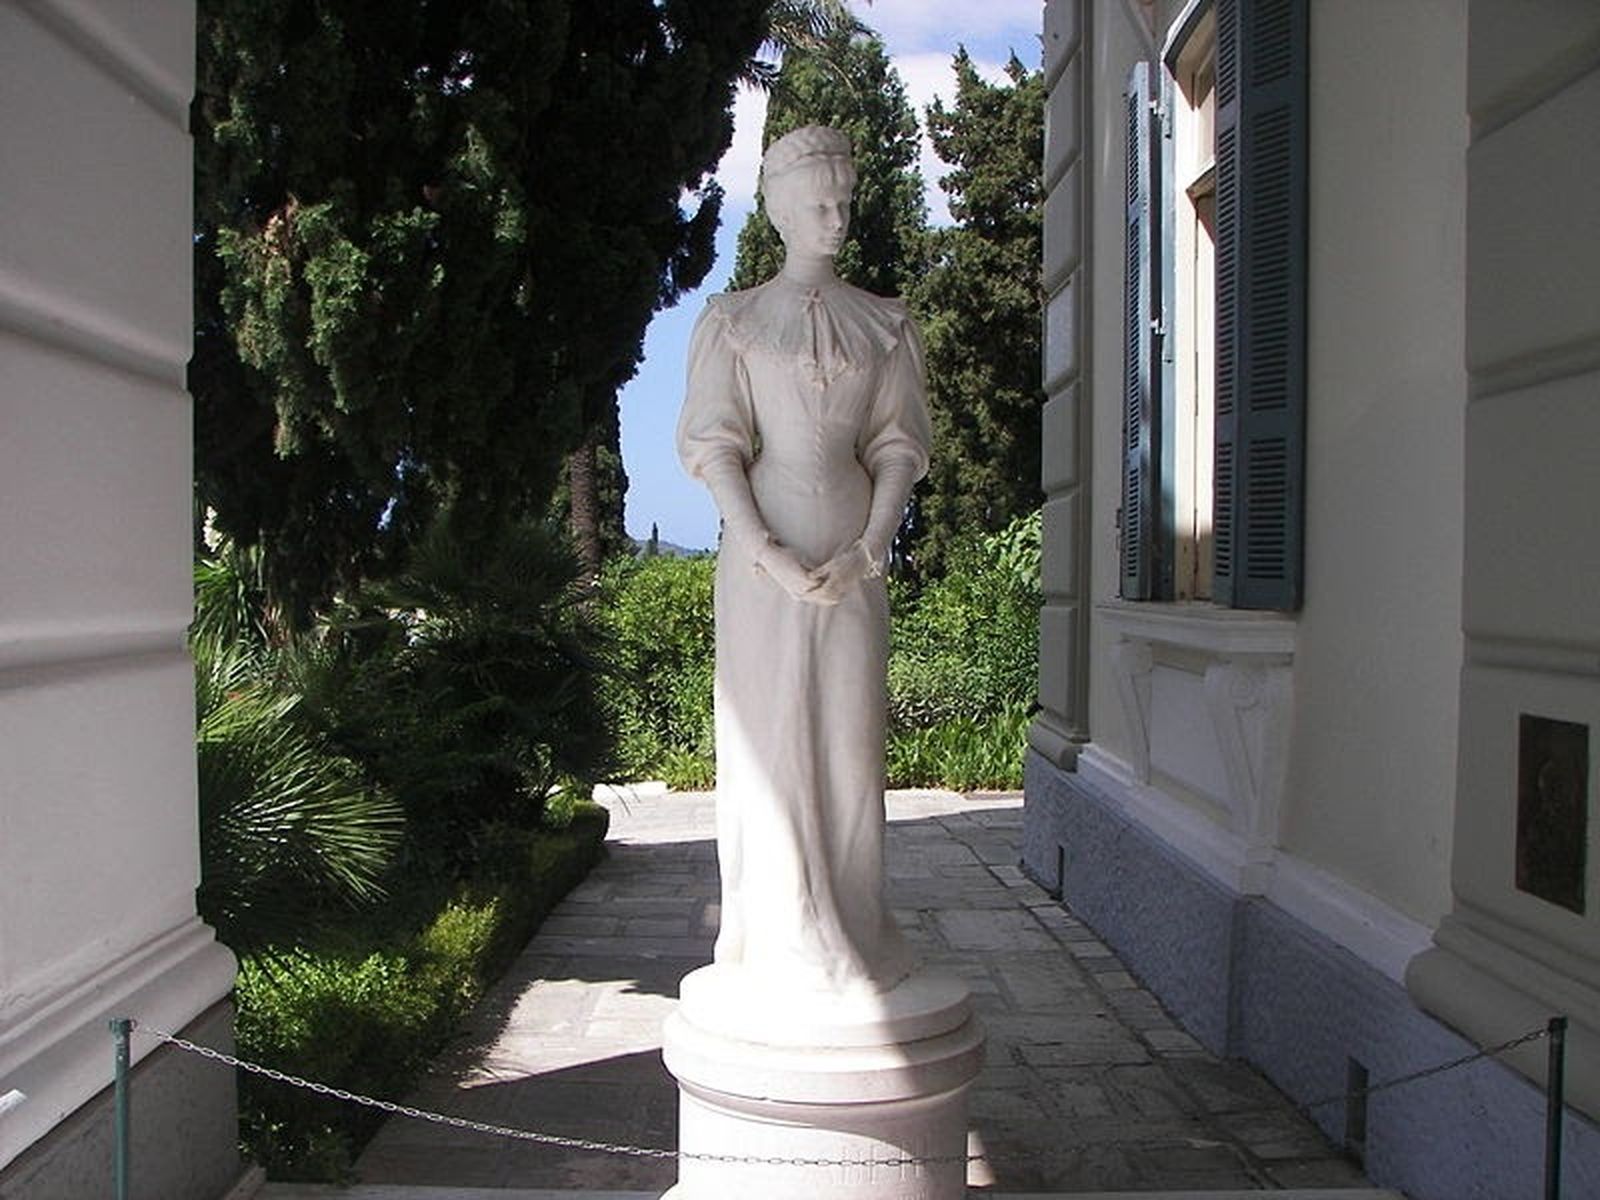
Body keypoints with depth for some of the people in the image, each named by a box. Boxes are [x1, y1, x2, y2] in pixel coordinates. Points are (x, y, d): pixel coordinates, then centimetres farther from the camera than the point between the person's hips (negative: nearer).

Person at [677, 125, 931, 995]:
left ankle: (851, 934, 13)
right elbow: (715, 446, -2)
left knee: (849, 735, 3)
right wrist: (768, 554, -14)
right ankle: (782, 939, 7)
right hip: (762, 549, -2)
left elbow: (898, 446, 7)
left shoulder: (884, 326, 12)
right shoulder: (734, 322, 6)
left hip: (853, 555, 2)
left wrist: (867, 550, -7)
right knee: (768, 734, -2)